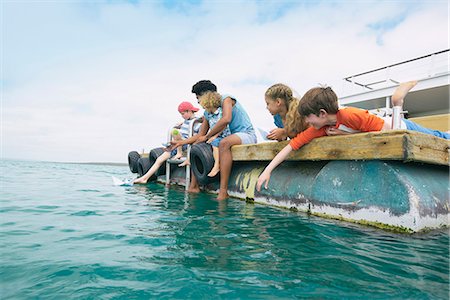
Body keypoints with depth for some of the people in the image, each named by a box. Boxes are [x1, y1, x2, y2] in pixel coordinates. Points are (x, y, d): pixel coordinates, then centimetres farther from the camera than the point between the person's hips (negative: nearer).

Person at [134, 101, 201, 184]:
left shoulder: (196, 122, -6)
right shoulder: (186, 121, 21)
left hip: (186, 144, -8)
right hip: (177, 146, 8)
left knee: (174, 131, -33)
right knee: (159, 160, 1)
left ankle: (179, 153, -20)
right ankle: (144, 178, 6)